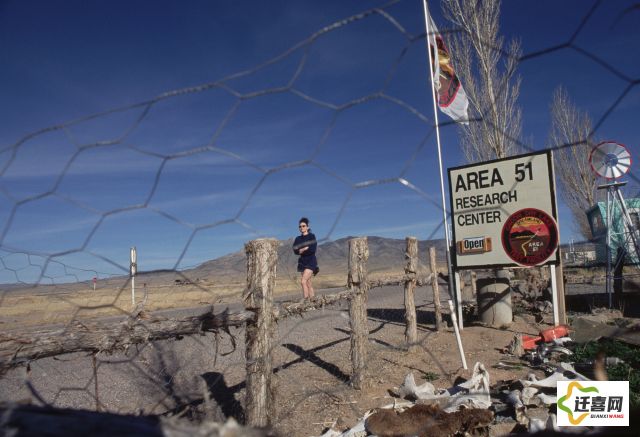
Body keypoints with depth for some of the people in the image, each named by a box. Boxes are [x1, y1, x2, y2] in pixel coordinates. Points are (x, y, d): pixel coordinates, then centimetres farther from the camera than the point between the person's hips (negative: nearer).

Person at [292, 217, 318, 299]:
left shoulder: (312, 236, -2)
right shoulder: (298, 238, 12)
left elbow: (313, 250, -14)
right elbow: (295, 250, -2)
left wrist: (302, 250, -8)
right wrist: (306, 248, -14)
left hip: (311, 262, -6)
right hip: (302, 262, 6)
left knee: (303, 281, -18)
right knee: (308, 283, 6)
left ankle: (306, 299, -17)